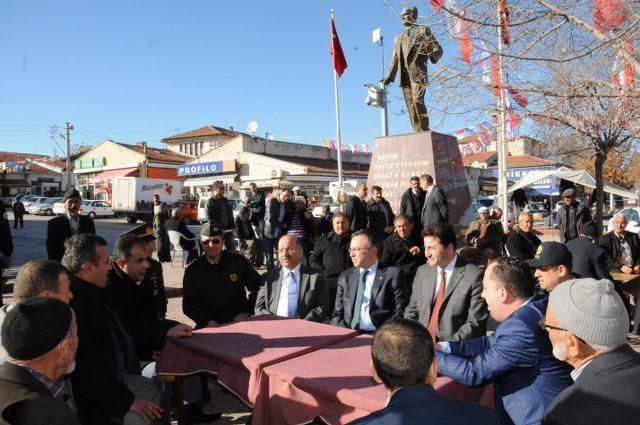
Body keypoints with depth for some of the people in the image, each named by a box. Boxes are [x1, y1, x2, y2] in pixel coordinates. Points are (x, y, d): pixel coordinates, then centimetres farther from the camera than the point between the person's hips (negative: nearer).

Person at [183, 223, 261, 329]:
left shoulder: (238, 261, 5)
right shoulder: (192, 271, 5)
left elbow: (258, 286, 12)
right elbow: (189, 306, 6)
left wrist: (245, 312, 2)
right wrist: (208, 322, -10)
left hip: (238, 321, 0)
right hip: (209, 326, 0)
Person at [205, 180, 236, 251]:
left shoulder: (225, 200, 13)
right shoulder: (210, 202, -7)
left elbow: (230, 214, 17)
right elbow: (209, 218, -13)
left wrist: (233, 226, 5)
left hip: (228, 230, 6)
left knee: (233, 249, 7)